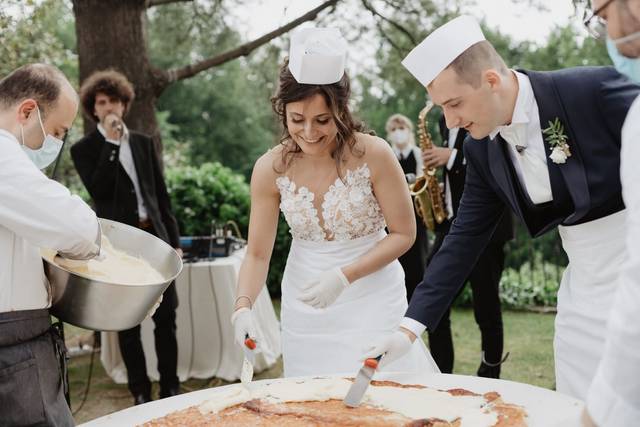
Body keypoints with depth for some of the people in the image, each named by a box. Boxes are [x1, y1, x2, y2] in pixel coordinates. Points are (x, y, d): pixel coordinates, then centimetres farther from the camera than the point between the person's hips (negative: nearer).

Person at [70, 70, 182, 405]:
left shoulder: (143, 142, 12)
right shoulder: (84, 149, 1)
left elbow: (161, 194, 13)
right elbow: (98, 190, -16)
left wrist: (174, 239, 9)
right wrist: (112, 144, -14)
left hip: (155, 237, 3)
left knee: (166, 316, 4)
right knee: (129, 321, 4)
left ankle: (171, 388, 16)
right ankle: (140, 392, 16)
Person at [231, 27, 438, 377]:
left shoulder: (373, 155, -17)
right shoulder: (270, 168, -10)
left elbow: (403, 234, -9)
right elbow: (257, 254, -6)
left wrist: (344, 276, -20)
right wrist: (243, 306, -23)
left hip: (371, 299, -2)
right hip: (304, 308, 2)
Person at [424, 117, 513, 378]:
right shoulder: (445, 120, 16)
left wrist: (452, 157, -19)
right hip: (450, 222, 7)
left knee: (486, 307, 2)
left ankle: (490, 375, 18)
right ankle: (441, 374, 13)